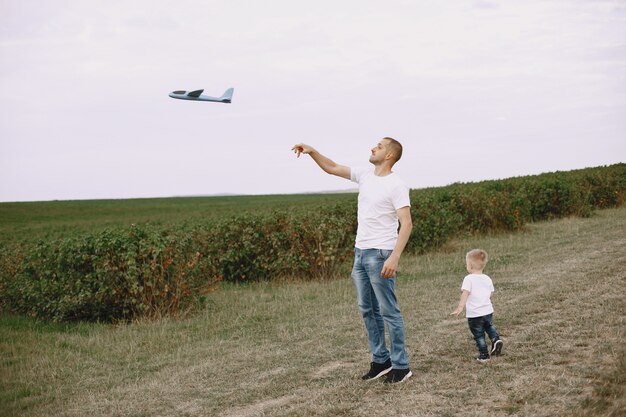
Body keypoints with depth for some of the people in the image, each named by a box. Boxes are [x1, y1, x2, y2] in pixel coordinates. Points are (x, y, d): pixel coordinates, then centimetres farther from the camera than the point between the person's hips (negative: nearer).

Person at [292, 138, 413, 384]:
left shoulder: (396, 186, -13)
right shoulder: (365, 175, 9)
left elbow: (406, 224, -19)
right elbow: (332, 168, 19)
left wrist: (394, 257, -28)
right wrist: (312, 151, 4)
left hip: (380, 255, -8)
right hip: (360, 252, 8)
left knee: (389, 312, -4)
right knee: (368, 310, 13)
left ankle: (401, 366, 3)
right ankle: (380, 360, 21)